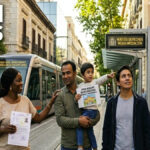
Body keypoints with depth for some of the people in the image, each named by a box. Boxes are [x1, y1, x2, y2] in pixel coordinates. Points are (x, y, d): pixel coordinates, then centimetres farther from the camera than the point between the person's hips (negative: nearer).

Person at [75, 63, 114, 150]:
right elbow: (78, 101, 10)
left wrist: (108, 76, -42)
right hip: (84, 110, 5)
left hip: (92, 110, -5)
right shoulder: (80, 86, 9)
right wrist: (76, 99, -13)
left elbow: (102, 79, -21)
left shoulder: (95, 82, -1)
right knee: (89, 130, 13)